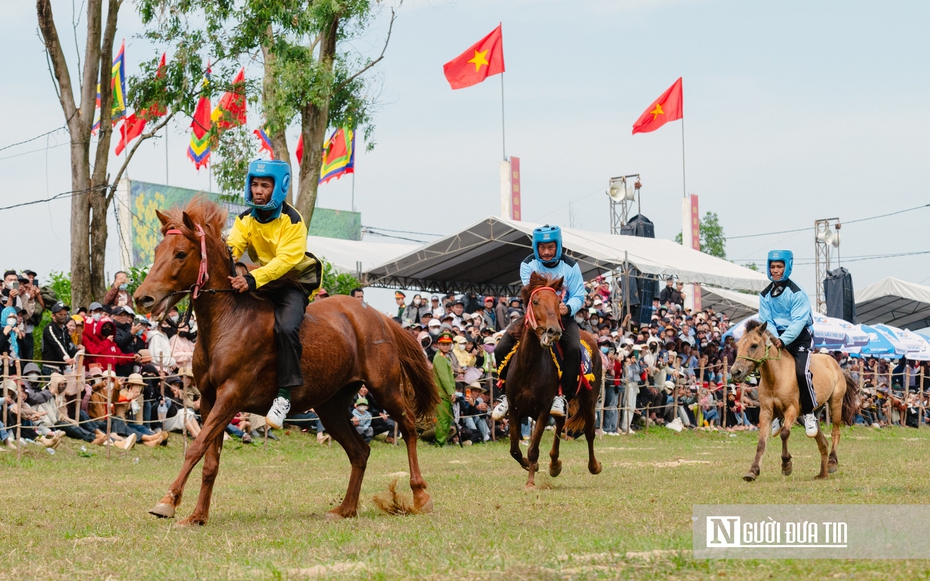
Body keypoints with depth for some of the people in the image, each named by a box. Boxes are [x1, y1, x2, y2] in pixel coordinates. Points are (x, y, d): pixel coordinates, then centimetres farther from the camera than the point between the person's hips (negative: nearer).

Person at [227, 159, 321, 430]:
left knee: (286, 327, -31)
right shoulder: (245, 219, 1)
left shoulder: (292, 221, -16)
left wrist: (253, 280, -42)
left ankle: (284, 395, -27)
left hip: (293, 283, -6)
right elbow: (233, 246, -15)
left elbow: (285, 259, -27)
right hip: (261, 282, 6)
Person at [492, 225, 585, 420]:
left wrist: (568, 308, -30)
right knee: (502, 349, -15)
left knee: (574, 348, -32)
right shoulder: (528, 264, -5)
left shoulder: (570, 266, -5)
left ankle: (561, 396, -21)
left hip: (562, 316, -1)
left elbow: (578, 297, -6)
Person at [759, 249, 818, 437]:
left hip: (800, 338, -6)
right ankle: (776, 414, 9)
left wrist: (783, 340, -31)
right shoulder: (765, 295, 5)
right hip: (778, 339, 6)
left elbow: (798, 322, -20)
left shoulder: (796, 293, -12)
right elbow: (766, 321, -1)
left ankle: (809, 414, -12)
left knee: (801, 372, -26)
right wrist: (774, 338, -20)